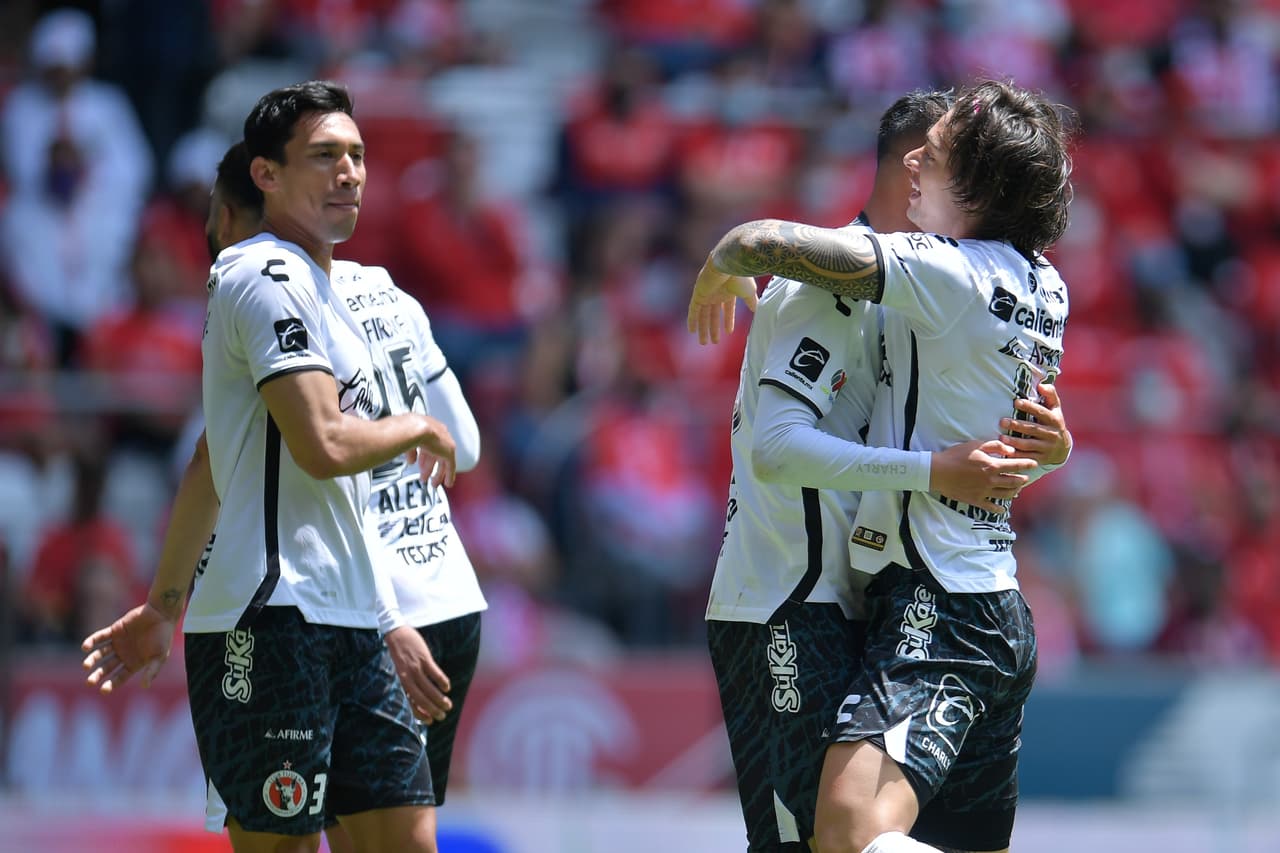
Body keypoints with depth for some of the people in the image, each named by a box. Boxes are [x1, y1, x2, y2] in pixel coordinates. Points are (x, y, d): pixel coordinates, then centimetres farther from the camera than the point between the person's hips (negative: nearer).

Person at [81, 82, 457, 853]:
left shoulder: (316, 291, 22)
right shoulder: (269, 277, -9)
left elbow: (212, 463, 25)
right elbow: (324, 445, -20)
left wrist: (166, 602, 26)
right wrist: (419, 428, -2)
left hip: (351, 626, 10)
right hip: (273, 625, -10)